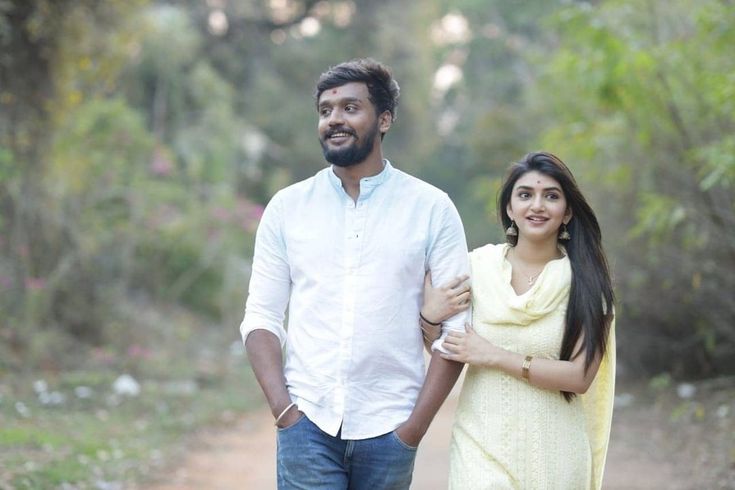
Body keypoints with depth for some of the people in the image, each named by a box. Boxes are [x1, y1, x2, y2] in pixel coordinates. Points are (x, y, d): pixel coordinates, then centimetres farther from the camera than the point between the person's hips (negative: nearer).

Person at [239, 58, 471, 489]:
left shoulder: (431, 208, 0)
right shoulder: (287, 207, 5)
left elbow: (458, 324, -1)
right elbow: (262, 317, 6)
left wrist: (417, 424, -6)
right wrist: (283, 408, -6)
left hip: (387, 428, -1)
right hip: (308, 423, 1)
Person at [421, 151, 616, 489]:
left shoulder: (584, 282, -6)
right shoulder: (478, 265, -1)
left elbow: (580, 376, -13)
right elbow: (446, 355, 9)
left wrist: (493, 356, -16)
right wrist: (429, 319, -11)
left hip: (552, 451, -1)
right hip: (482, 444, 1)